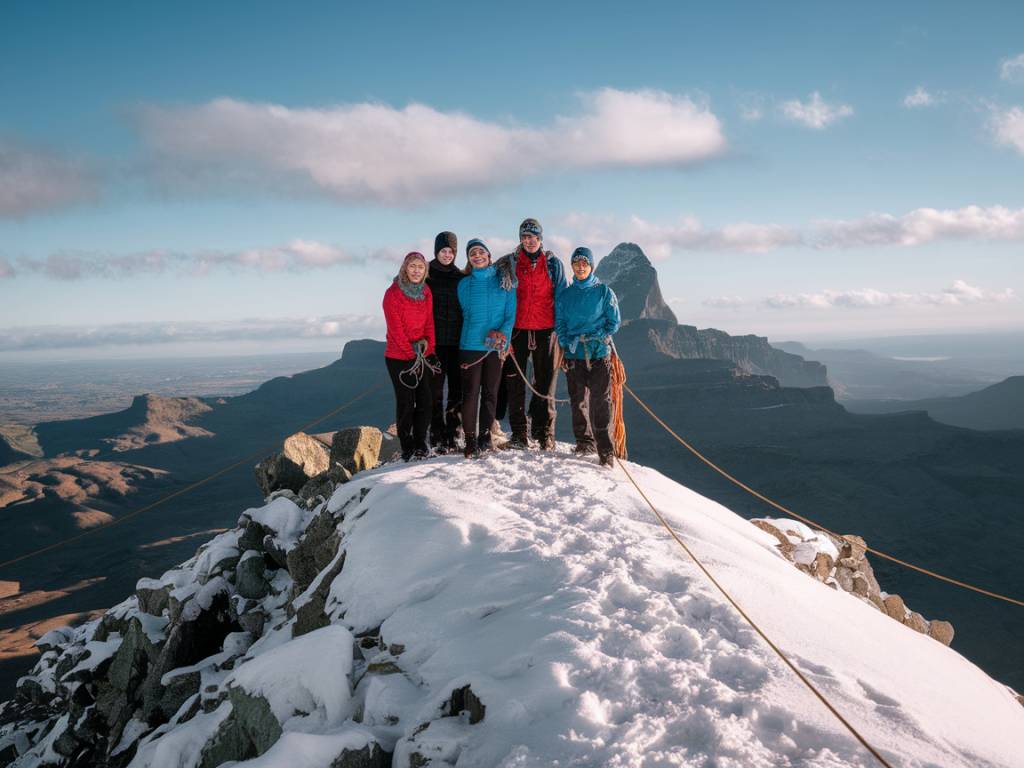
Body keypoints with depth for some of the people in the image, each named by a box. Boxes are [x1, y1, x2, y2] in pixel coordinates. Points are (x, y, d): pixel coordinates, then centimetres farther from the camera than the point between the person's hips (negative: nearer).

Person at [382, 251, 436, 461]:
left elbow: (429, 321, 9)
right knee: (406, 402, -3)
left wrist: (427, 343, -8)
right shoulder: (393, 293, -9)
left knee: (424, 401, 1)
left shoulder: (425, 292, 8)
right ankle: (407, 448, 6)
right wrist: (412, 353, -14)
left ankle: (420, 443, 12)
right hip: (399, 357, -5)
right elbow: (395, 328, -12)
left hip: (422, 356, 5)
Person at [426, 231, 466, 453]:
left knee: (457, 389, 3)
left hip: (458, 341, 3)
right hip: (435, 341, -3)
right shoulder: (427, 276, 3)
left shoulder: (461, 277, 12)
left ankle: (453, 436, 10)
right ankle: (437, 437, 1)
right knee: (435, 389, -3)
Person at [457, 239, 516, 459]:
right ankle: (470, 440, -1)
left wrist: (503, 333, -15)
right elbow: (466, 315, 15)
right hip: (471, 345, -1)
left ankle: (485, 436, 18)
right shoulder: (465, 284, 7)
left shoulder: (504, 281, 5)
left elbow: (511, 313, 1)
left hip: (497, 346, 1)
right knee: (470, 393, -6)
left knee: (490, 393, 7)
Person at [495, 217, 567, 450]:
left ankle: (544, 433, 8)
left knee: (545, 381, 2)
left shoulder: (553, 263, 8)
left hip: (546, 329, 0)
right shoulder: (510, 263, 7)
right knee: (515, 381, 0)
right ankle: (518, 433, 7)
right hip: (518, 329, 0)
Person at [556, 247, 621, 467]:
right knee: (578, 400, 7)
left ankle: (605, 450, -9)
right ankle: (584, 442, 21)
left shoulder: (604, 291, 4)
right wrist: (567, 343, -6)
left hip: (599, 353, -3)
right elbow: (560, 324, 12)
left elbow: (614, 321, 4)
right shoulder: (565, 295, 12)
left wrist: (597, 337, -9)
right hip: (574, 355, 3)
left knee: (600, 401, -9)